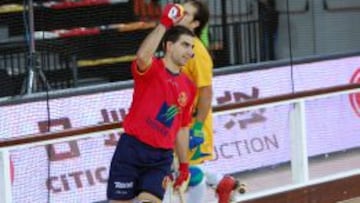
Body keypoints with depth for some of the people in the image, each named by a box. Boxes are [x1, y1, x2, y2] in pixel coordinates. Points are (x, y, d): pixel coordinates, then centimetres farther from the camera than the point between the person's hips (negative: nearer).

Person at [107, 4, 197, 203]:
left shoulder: (189, 88, 12)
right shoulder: (151, 69, -4)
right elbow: (142, 56, -30)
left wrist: (184, 164, 19)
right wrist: (165, 24, -31)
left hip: (161, 158, 4)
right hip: (131, 149, -4)